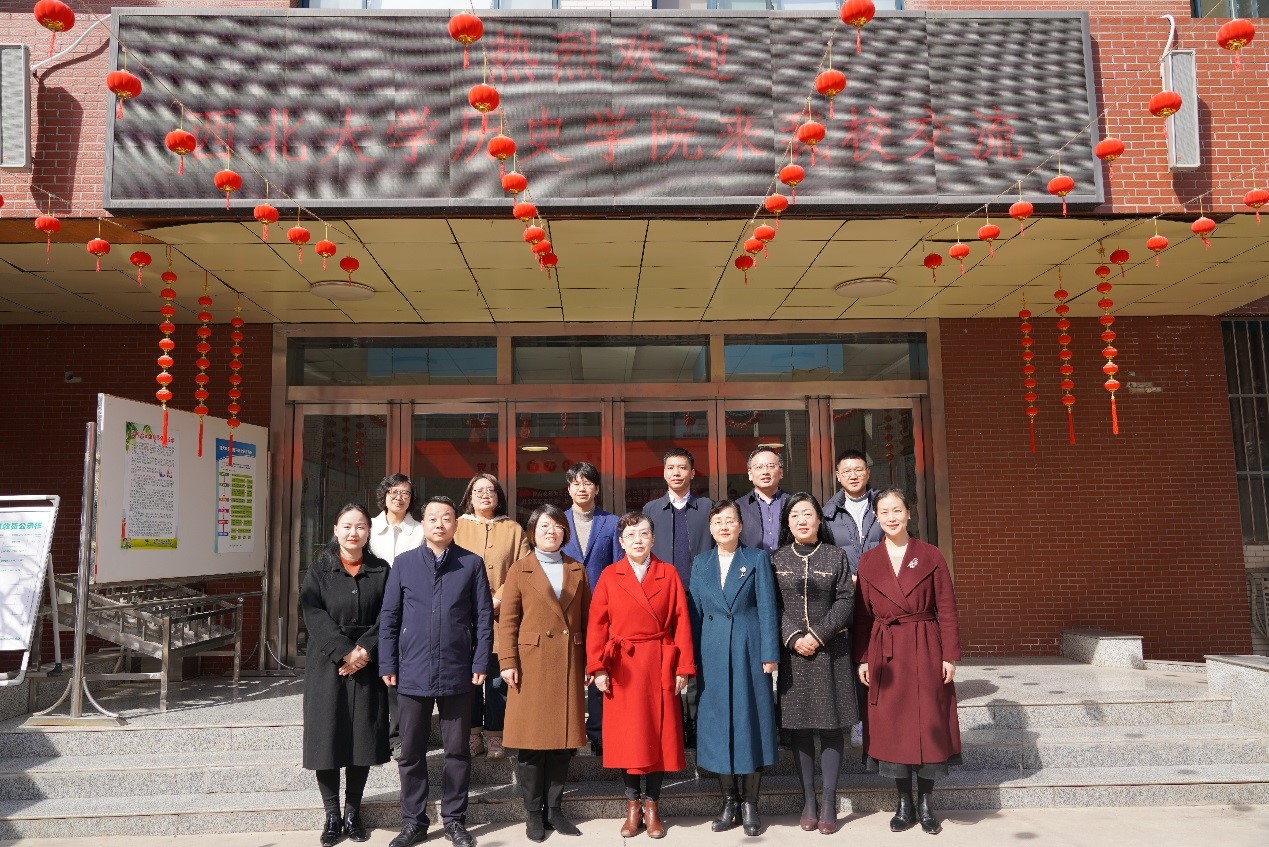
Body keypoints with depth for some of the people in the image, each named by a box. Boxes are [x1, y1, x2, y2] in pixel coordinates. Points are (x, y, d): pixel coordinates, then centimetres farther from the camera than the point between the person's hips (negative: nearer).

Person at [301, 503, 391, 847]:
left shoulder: (381, 570, 5)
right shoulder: (319, 570, 2)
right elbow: (314, 615, -8)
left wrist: (365, 650, -15)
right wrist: (344, 652, -18)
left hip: (368, 665, 1)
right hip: (327, 664, -1)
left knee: (363, 737, 3)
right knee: (327, 738, 0)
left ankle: (353, 812, 18)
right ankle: (332, 815, 14)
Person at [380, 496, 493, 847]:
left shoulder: (472, 563, 2)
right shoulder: (403, 563, 5)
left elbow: (484, 617, 1)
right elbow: (389, 617, 5)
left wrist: (481, 663, -5)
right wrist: (388, 665, 0)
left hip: (457, 673, -1)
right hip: (413, 673, 1)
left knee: (457, 750, 9)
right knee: (411, 752, 10)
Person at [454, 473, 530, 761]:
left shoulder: (513, 530, 10)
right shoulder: (456, 527, 9)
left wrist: (499, 600, -10)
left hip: (501, 617, 0)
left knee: (497, 680, 1)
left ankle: (495, 736, 10)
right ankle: (473, 734, 13)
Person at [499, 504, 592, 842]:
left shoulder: (577, 569, 11)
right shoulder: (519, 570, 3)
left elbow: (586, 617, 11)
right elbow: (507, 620, -2)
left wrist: (589, 660, 5)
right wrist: (508, 662, -10)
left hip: (569, 663, 3)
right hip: (532, 662, -3)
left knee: (562, 739, 7)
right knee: (531, 740, 2)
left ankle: (554, 808, 20)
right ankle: (533, 812, 15)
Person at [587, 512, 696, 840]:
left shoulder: (669, 574, 3)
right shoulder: (609, 576, 2)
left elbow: (681, 623, 0)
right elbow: (597, 625, -1)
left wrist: (684, 667, -5)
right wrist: (597, 668, -9)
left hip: (660, 667, 0)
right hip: (622, 669, 0)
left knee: (659, 736, 5)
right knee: (626, 737, 5)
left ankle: (652, 807, 20)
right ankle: (632, 807, 20)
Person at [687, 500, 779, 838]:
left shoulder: (757, 558, 2)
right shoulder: (701, 563, 10)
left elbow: (767, 608, -3)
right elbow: (695, 612, 10)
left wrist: (769, 654, -9)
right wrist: (693, 658, 5)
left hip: (749, 652, -2)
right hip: (713, 655, 3)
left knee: (751, 720, 2)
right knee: (718, 723, 5)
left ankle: (750, 803, 14)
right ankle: (729, 801, 18)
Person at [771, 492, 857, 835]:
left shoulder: (835, 556, 3)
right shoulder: (777, 559, 6)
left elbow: (846, 599, -3)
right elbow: (773, 605, 2)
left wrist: (819, 635, -12)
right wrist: (793, 637, -12)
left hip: (830, 650, -1)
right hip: (792, 650, 1)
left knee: (830, 725, 1)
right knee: (799, 726, 4)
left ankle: (829, 802, 8)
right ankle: (808, 799, 13)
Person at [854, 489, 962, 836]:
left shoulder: (930, 555, -1)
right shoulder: (867, 562, 4)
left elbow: (946, 609, -1)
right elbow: (863, 615, 5)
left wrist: (950, 655, -5)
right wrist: (862, 659, 0)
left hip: (925, 651, -1)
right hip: (885, 654, 2)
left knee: (929, 725, 3)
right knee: (891, 726, 5)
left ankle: (926, 804, 18)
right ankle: (904, 803, 19)